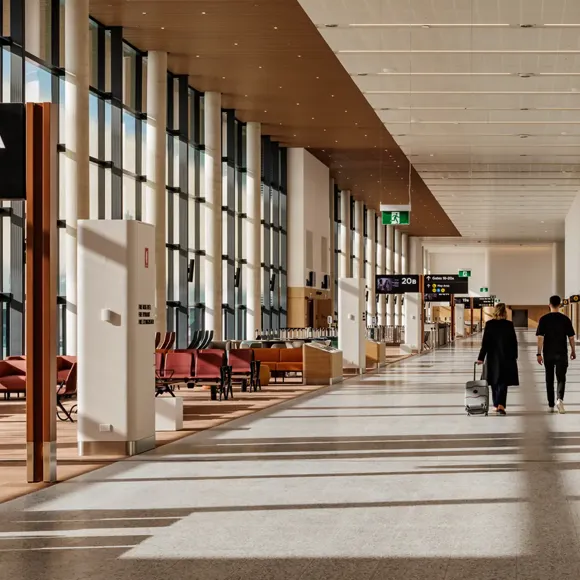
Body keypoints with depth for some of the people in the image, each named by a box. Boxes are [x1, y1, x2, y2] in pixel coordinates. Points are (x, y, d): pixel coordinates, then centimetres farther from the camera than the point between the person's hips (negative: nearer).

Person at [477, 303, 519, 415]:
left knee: (494, 381, 14)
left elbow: (485, 342, -7)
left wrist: (481, 358, -4)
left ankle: (496, 405, 22)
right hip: (507, 357, -1)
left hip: (493, 357, 1)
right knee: (503, 382, 0)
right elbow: (514, 342, -1)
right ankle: (501, 405, -17)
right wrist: (514, 357, 11)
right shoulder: (509, 324, -6)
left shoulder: (489, 324, -6)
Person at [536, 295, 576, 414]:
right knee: (561, 378, 1)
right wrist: (573, 351, 13)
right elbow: (571, 337, 0)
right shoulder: (565, 319, -3)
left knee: (549, 379, 12)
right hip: (562, 353, -1)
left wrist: (539, 354, -5)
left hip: (548, 354, 1)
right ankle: (560, 399, -24)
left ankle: (551, 405, 16)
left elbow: (540, 337, -7)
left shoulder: (544, 319, -3)